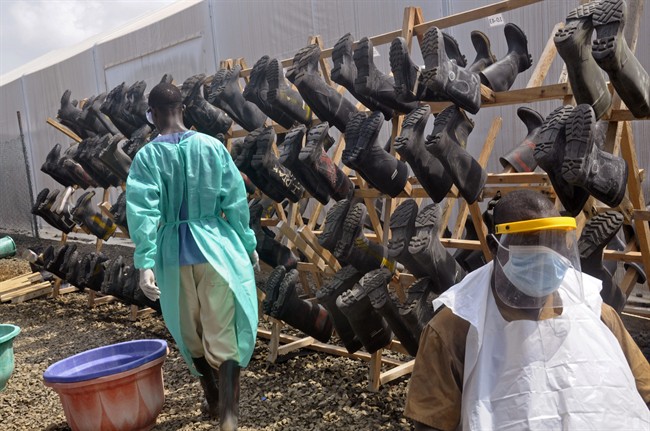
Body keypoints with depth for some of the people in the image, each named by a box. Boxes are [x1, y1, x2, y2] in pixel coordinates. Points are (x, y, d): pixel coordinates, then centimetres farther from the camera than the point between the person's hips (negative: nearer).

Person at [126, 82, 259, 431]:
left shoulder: (147, 156, -5)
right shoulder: (212, 147, -2)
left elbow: (142, 211, -14)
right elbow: (236, 200, -1)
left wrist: (145, 263, -17)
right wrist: (248, 245, 8)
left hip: (175, 252, 0)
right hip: (216, 247, 0)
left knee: (191, 332, 19)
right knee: (222, 334, 4)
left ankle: (213, 401, 35)